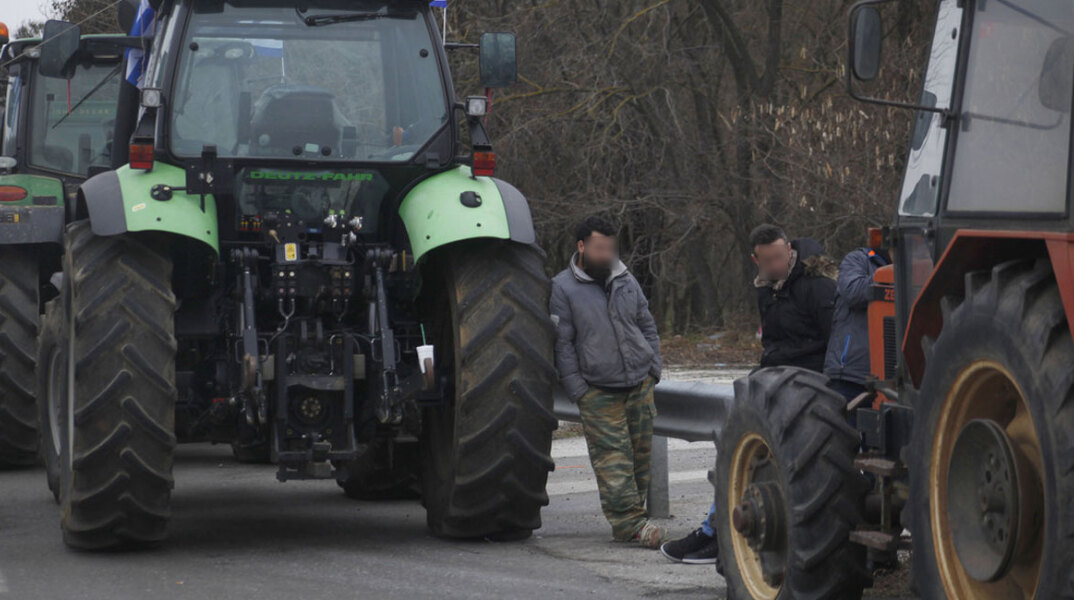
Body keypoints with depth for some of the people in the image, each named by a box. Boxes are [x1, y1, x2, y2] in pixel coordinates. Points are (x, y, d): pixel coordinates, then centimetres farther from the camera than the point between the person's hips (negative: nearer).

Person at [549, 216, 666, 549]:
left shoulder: (626, 280, 12)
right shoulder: (563, 288, -3)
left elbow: (647, 327, 20)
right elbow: (562, 343, -4)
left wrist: (653, 369, 10)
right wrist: (577, 390, -8)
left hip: (640, 384, 5)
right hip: (598, 390, -5)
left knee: (641, 451, 6)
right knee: (612, 456, -10)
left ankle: (632, 513, 17)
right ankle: (629, 520, -12)